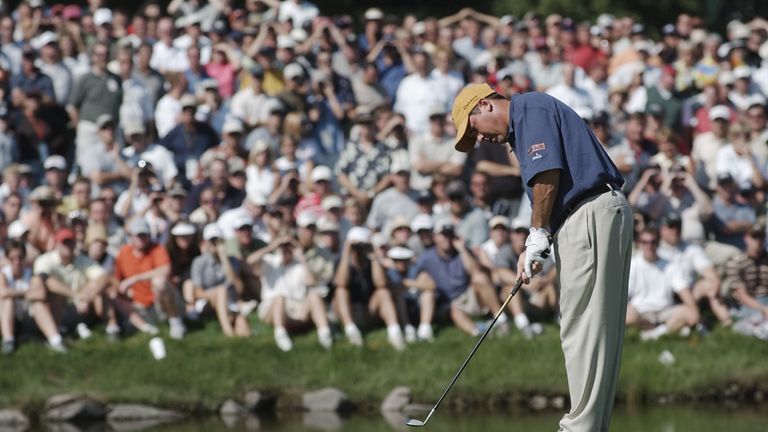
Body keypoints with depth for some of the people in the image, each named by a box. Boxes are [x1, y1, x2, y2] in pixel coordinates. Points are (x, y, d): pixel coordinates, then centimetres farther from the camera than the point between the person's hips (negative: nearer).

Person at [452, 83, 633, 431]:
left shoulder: (531, 108, -4)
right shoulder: (521, 129, 27)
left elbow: (548, 175, -15)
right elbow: (549, 193, 24)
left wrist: (537, 239, -8)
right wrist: (537, 248, 10)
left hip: (591, 217, -10)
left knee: (583, 329, -9)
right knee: (596, 331, 10)